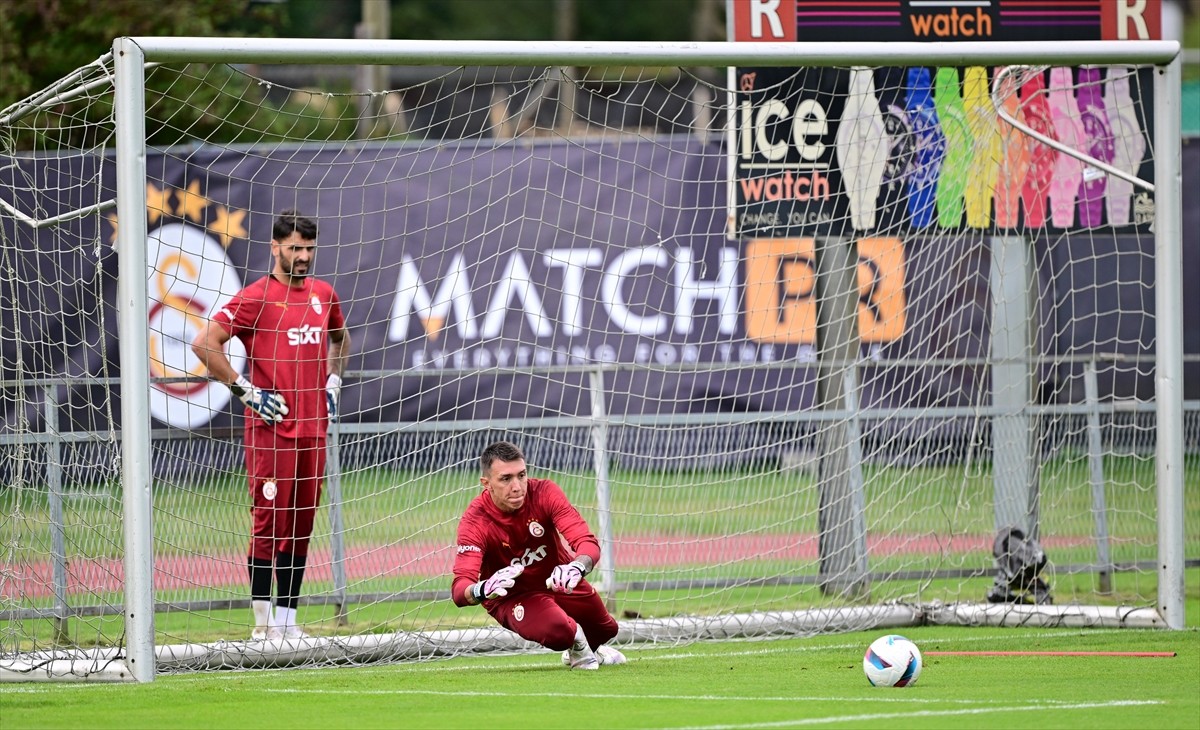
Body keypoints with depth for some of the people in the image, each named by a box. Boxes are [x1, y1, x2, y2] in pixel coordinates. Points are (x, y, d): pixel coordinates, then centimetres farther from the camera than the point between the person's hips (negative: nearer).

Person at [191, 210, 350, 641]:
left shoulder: (323, 295, 14)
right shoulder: (256, 298, -7)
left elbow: (340, 338, 35)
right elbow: (204, 344, -12)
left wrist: (333, 383, 20)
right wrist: (245, 390, -13)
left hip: (313, 428, 6)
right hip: (270, 429, -6)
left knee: (301, 526, 8)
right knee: (269, 524, -8)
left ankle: (287, 620, 13)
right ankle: (263, 626, -5)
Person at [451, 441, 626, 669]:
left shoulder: (544, 493, -24)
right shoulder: (476, 520, -30)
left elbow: (588, 543, -32)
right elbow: (459, 590, -39)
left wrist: (577, 567, -58)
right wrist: (483, 590, -65)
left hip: (557, 579, 4)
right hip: (512, 596, -4)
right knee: (557, 631, -31)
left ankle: (592, 648, 54)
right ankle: (574, 644, 6)